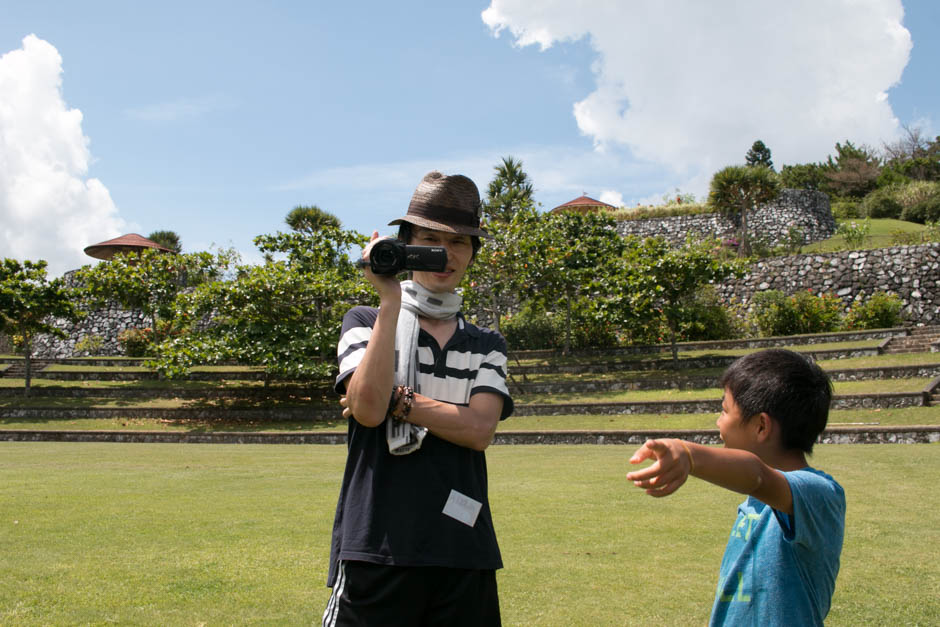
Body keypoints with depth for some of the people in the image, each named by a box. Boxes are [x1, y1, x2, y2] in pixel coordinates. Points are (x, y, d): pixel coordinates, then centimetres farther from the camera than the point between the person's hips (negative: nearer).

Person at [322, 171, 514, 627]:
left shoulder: (486, 345, 13)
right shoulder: (365, 322, 7)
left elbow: (479, 430, -3)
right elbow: (368, 409, -12)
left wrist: (396, 400, -9)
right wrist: (391, 300, -11)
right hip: (377, 549, -2)